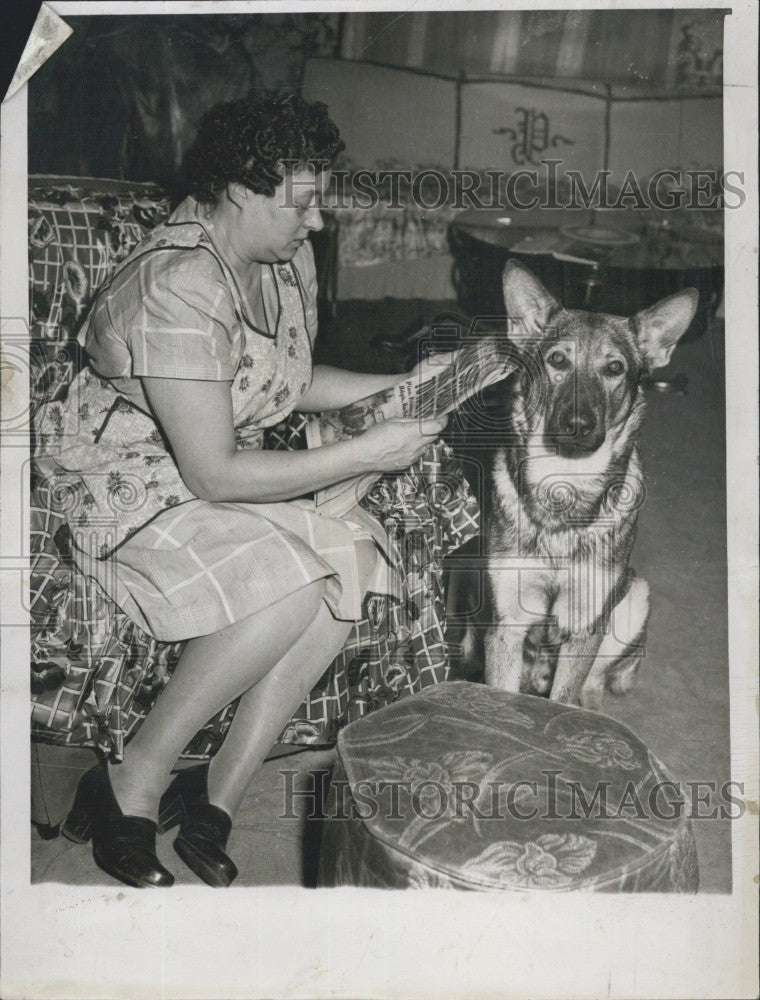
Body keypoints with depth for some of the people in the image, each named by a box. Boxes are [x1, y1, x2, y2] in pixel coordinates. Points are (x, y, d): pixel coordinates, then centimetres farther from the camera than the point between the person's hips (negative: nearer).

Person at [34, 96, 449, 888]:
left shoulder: (287, 259, 1)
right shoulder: (177, 288, -27)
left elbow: (295, 382, 16)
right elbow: (213, 475, -28)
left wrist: (403, 386, 2)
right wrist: (367, 453, -24)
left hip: (223, 472, 8)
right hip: (131, 482, -8)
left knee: (353, 556, -18)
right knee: (291, 586, -30)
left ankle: (219, 794, -10)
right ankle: (131, 786, -11)